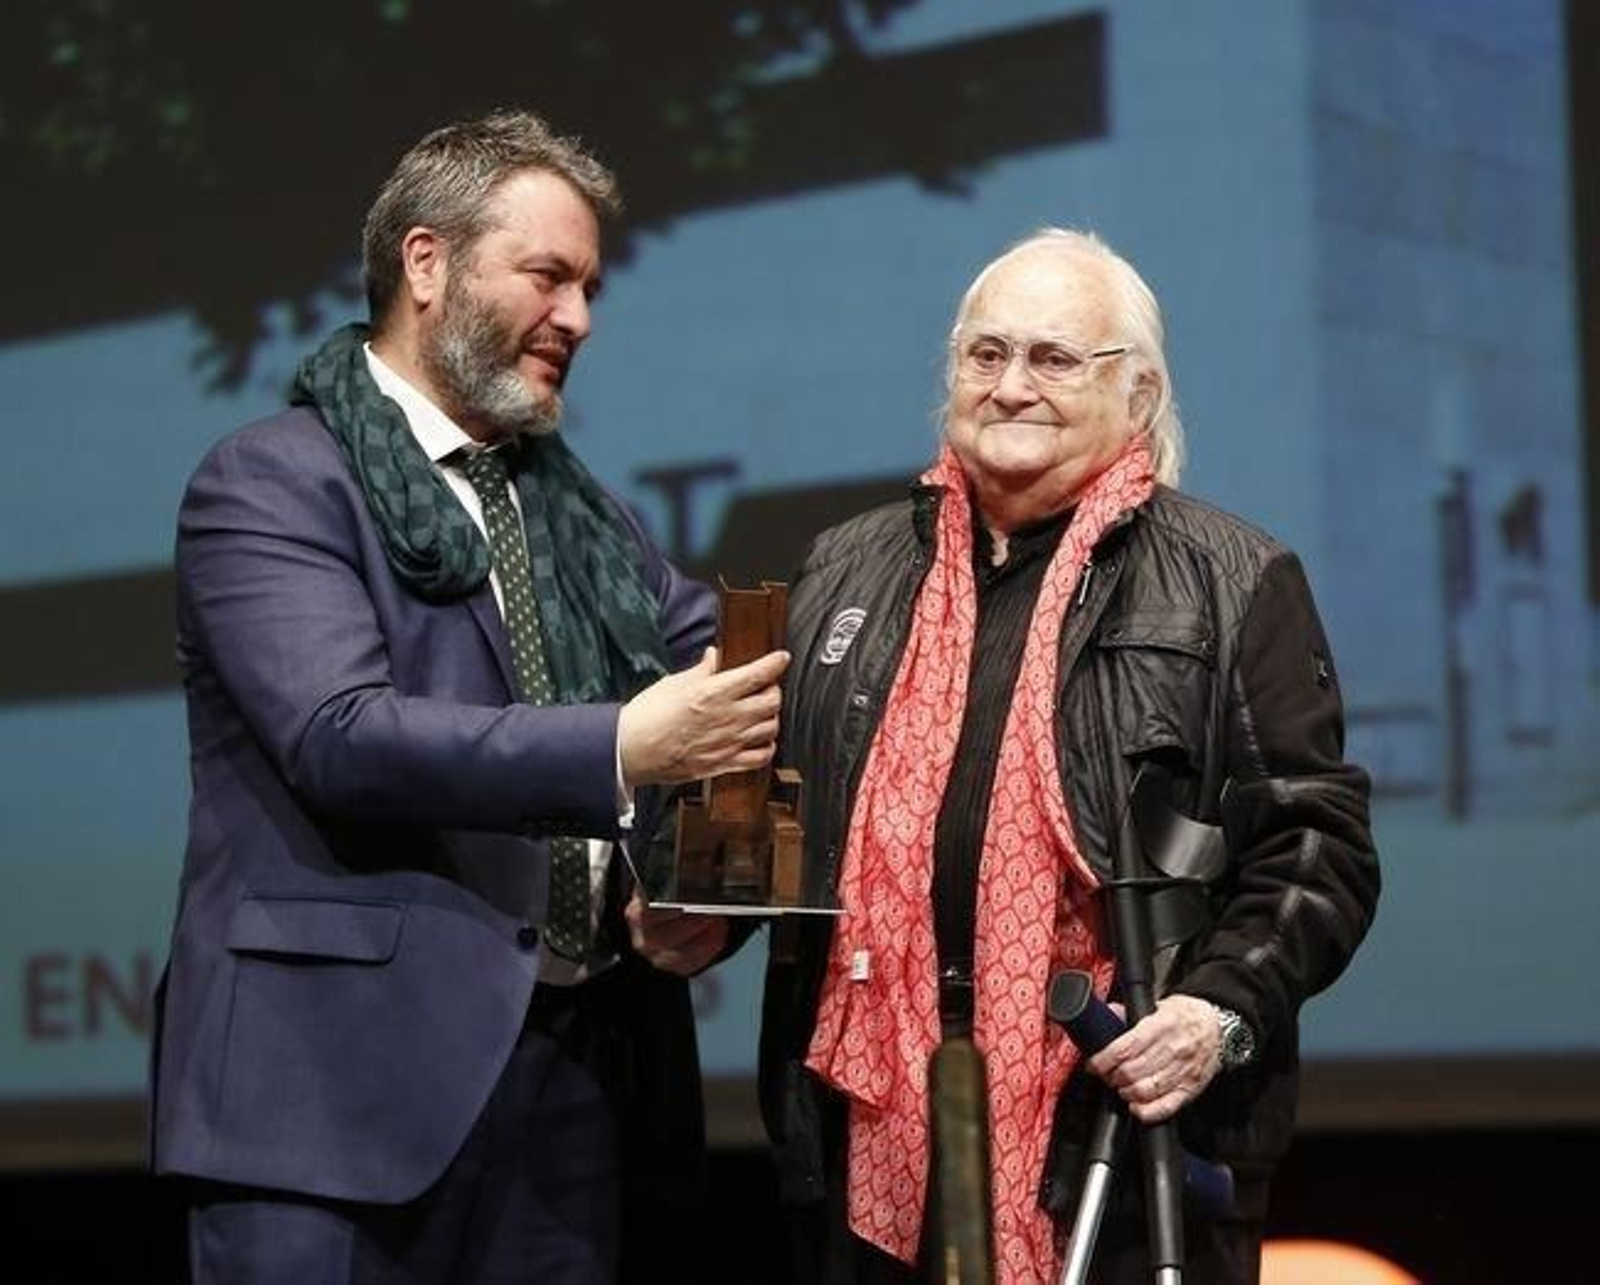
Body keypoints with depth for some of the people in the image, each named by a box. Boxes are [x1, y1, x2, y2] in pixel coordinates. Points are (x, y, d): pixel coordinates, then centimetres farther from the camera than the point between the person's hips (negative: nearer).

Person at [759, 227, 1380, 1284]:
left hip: (1131, 1128, -3)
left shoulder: (1233, 587, 3)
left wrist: (1226, 1010, -16)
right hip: (876, 1131, 4)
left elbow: (1314, 842, -1)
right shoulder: (846, 573, 16)